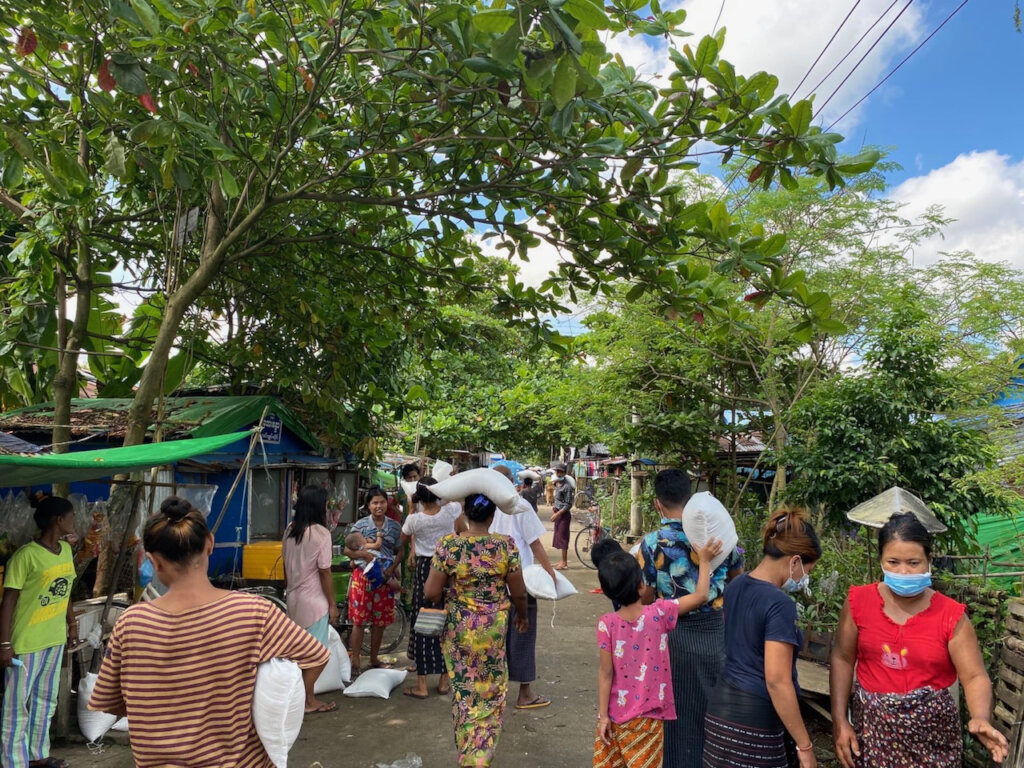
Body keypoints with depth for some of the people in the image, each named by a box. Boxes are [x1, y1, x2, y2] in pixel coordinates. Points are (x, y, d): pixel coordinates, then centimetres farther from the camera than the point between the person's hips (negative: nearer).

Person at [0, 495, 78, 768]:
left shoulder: (66, 549, 3)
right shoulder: (26, 555, -19)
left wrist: (72, 624, 18)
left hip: (55, 639, 7)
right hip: (26, 642, -7)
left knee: (45, 698, 18)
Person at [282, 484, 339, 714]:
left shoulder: (290, 529, 2)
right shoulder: (321, 533, -18)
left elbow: (286, 565, 9)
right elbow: (325, 573, -15)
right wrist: (333, 604, -6)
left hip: (294, 597, 7)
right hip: (314, 600, -7)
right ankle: (309, 700, 15)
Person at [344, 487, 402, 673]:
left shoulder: (395, 527, 3)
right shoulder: (360, 525, -3)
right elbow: (347, 550, -3)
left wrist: (391, 569, -9)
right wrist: (363, 554, -20)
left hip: (385, 578, 2)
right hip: (363, 576, -2)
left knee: (380, 621, 10)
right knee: (359, 620, 2)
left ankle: (374, 659, 26)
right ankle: (355, 661, 13)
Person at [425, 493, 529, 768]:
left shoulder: (448, 545, -14)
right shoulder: (506, 545, -13)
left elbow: (431, 593, -11)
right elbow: (518, 592, -4)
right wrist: (523, 615, 16)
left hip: (459, 629, 0)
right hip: (493, 629, 0)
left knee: (463, 691, 18)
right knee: (490, 693, 17)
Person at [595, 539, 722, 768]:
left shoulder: (607, 623, -14)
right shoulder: (659, 613, -15)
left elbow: (606, 673, -10)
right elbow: (700, 596, -6)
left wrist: (603, 715, -2)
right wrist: (704, 560, 6)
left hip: (615, 714, 1)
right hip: (647, 716, -1)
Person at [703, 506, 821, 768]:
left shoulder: (735, 586, 5)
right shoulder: (780, 604, -19)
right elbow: (776, 681, -21)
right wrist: (805, 746, -15)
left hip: (722, 709, 8)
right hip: (754, 722, -8)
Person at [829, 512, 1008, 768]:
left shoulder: (950, 614, -9)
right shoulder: (859, 601, -7)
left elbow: (974, 676, -9)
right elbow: (842, 660, -1)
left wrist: (981, 719, -29)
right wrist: (840, 721, -5)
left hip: (931, 730, -1)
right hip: (872, 725, 1)